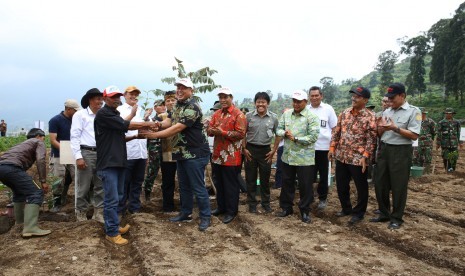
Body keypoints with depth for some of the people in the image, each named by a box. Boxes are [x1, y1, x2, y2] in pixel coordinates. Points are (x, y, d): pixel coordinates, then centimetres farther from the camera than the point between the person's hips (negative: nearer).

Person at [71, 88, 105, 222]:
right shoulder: (80, 115, 0)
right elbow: (74, 136, -6)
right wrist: (78, 157, -14)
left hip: (101, 153, 5)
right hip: (86, 153, -5)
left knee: (100, 186, 7)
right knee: (83, 187, 2)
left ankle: (99, 213, 16)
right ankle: (81, 215, 15)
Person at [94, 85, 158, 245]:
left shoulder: (116, 115, 19)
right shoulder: (103, 114, -10)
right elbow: (126, 125, -15)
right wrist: (142, 120, -4)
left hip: (118, 161, 9)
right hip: (108, 163, -9)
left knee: (117, 197, 15)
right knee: (112, 199, -6)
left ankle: (113, 226, 27)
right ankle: (112, 232, 3)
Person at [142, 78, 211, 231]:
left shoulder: (193, 107, -19)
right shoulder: (177, 105, 12)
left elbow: (178, 128, -24)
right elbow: (169, 121, 8)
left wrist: (155, 135, -22)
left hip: (195, 153, -9)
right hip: (181, 152, 9)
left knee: (198, 187, 0)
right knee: (184, 185, 18)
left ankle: (205, 217, 14)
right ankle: (185, 213, 32)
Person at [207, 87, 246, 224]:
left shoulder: (239, 114, -10)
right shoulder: (216, 114, 12)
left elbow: (241, 134, -18)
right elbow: (209, 130, 9)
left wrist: (222, 132, -23)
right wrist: (212, 130, -15)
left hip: (231, 156, -7)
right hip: (217, 154, 7)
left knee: (231, 185, 4)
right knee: (219, 183, 17)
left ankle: (231, 211, 16)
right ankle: (221, 207, 32)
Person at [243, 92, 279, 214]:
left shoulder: (273, 117, 0)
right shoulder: (249, 116, -2)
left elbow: (278, 135, 6)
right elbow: (243, 134, 3)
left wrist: (274, 150, 1)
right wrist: (244, 149, -3)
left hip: (265, 150, 1)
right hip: (250, 150, 0)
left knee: (265, 178, 10)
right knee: (250, 178, 7)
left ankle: (266, 203, 26)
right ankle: (252, 203, 20)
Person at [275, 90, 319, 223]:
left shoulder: (312, 117, -10)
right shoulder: (286, 114, 7)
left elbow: (314, 137, -17)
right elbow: (278, 129, 7)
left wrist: (296, 139, -19)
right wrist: (285, 133, -15)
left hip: (305, 158, -5)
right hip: (288, 156, 5)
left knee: (305, 186, 5)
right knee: (287, 183, 15)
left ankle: (305, 211, 22)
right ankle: (286, 208, 31)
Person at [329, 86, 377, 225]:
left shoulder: (370, 117, -10)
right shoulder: (345, 113, 7)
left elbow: (371, 139, -13)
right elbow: (336, 132, 11)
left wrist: (365, 157, -18)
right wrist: (332, 148, 5)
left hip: (358, 159, -6)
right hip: (341, 156, 6)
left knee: (361, 187, 9)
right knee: (341, 185, 16)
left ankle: (359, 213, 25)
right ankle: (346, 208, 35)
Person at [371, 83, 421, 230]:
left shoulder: (413, 111, -6)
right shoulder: (386, 111, 12)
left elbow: (414, 135, -14)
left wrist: (395, 128, -22)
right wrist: (380, 127, -7)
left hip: (401, 152, -6)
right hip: (384, 150, 6)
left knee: (398, 186, 3)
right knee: (380, 184, 11)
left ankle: (396, 218, 19)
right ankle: (384, 213, 27)